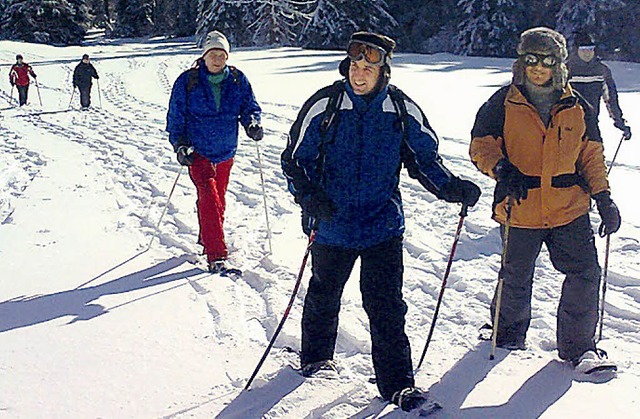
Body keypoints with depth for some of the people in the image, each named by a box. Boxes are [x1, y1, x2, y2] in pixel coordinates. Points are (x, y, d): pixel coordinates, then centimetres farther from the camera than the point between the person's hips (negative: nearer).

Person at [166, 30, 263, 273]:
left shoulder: (238, 80, 0)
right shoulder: (187, 81, -7)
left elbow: (249, 106, 7)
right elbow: (176, 116, -1)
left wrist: (252, 123, -15)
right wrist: (180, 144, -11)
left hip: (225, 152, 4)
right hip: (197, 152, -4)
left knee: (218, 199, 17)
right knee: (209, 198, -16)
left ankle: (207, 240, 39)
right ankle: (216, 256, -16)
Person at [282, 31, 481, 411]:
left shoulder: (402, 110, -5)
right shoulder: (324, 106, -9)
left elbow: (424, 158, 7)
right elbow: (295, 160, -3)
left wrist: (452, 188, -9)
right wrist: (311, 198, -18)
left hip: (383, 224, 0)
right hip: (332, 225, 1)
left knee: (387, 307, -4)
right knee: (324, 295, 19)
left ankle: (398, 383, 7)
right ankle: (316, 358, 43)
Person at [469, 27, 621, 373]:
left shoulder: (577, 108, 8)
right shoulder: (502, 104, -1)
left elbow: (591, 156, 13)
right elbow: (480, 146, -1)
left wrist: (603, 197, 4)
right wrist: (502, 169, -20)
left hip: (570, 210, 2)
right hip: (520, 210, -2)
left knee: (585, 273, -3)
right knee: (515, 278, 11)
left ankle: (578, 346, 15)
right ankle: (508, 333, 38)